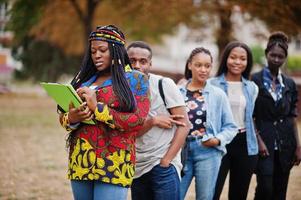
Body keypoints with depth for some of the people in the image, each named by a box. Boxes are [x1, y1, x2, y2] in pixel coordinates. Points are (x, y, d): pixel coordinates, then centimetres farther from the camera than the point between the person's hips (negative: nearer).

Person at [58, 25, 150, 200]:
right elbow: (63, 118, 16)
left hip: (113, 165, -5)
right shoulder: (84, 78, 17)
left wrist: (98, 108, -15)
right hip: (80, 161, 5)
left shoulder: (135, 79, 2)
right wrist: (71, 119, -9)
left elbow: (138, 121, -9)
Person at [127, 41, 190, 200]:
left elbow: (184, 125, -8)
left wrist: (165, 161, -12)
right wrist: (153, 121, -16)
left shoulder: (164, 84, -4)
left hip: (163, 165, -4)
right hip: (137, 168, 4)